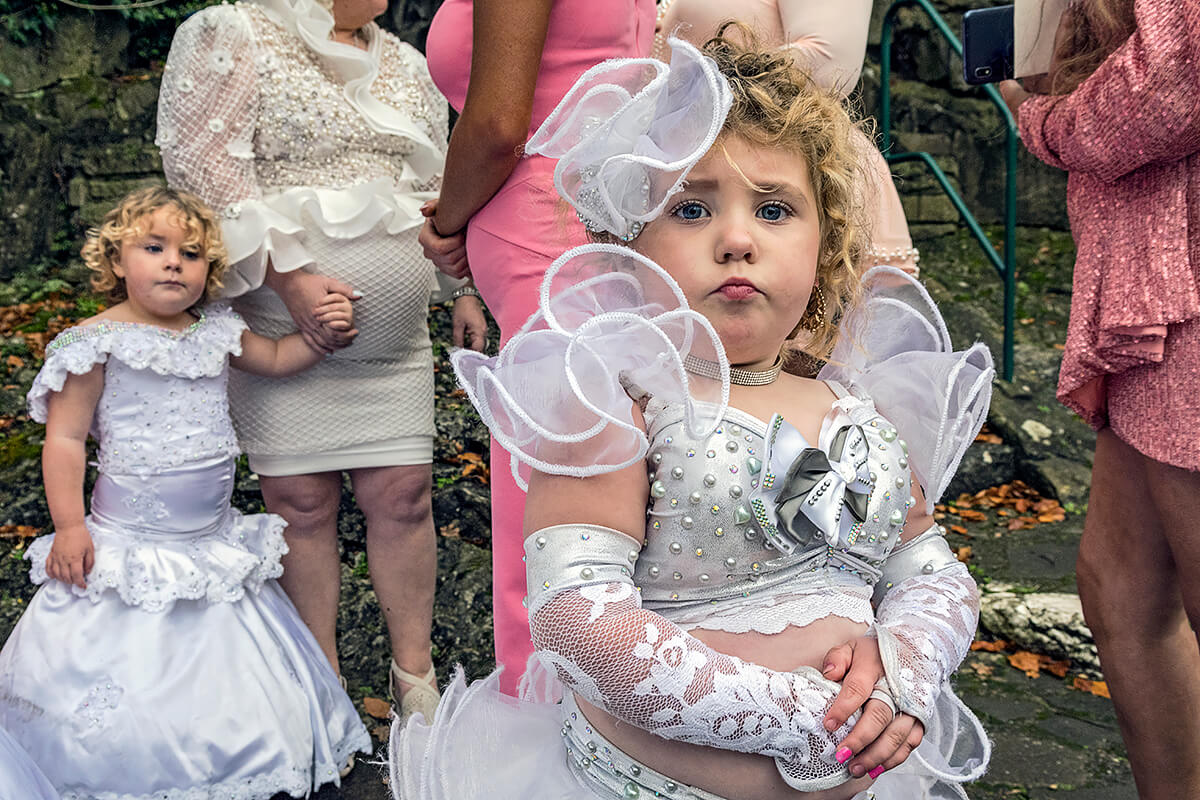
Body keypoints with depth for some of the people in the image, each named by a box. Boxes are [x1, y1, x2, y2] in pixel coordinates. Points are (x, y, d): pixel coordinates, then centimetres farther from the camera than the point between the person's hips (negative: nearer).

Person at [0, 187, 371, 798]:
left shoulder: (216, 333, 4)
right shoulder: (97, 342, -10)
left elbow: (276, 359, 20)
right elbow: (65, 438, -9)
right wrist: (69, 526, -13)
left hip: (212, 537, 5)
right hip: (131, 544, -5)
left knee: (220, 664, 15)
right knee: (126, 673, 0)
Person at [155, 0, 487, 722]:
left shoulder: (408, 66, 17)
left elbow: (440, 187, 22)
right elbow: (200, 161, -13)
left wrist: (462, 289, 17)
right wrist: (290, 278, -19)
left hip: (394, 338, 5)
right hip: (280, 329, -4)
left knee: (403, 496, 3)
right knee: (302, 501, 2)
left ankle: (414, 672, 18)